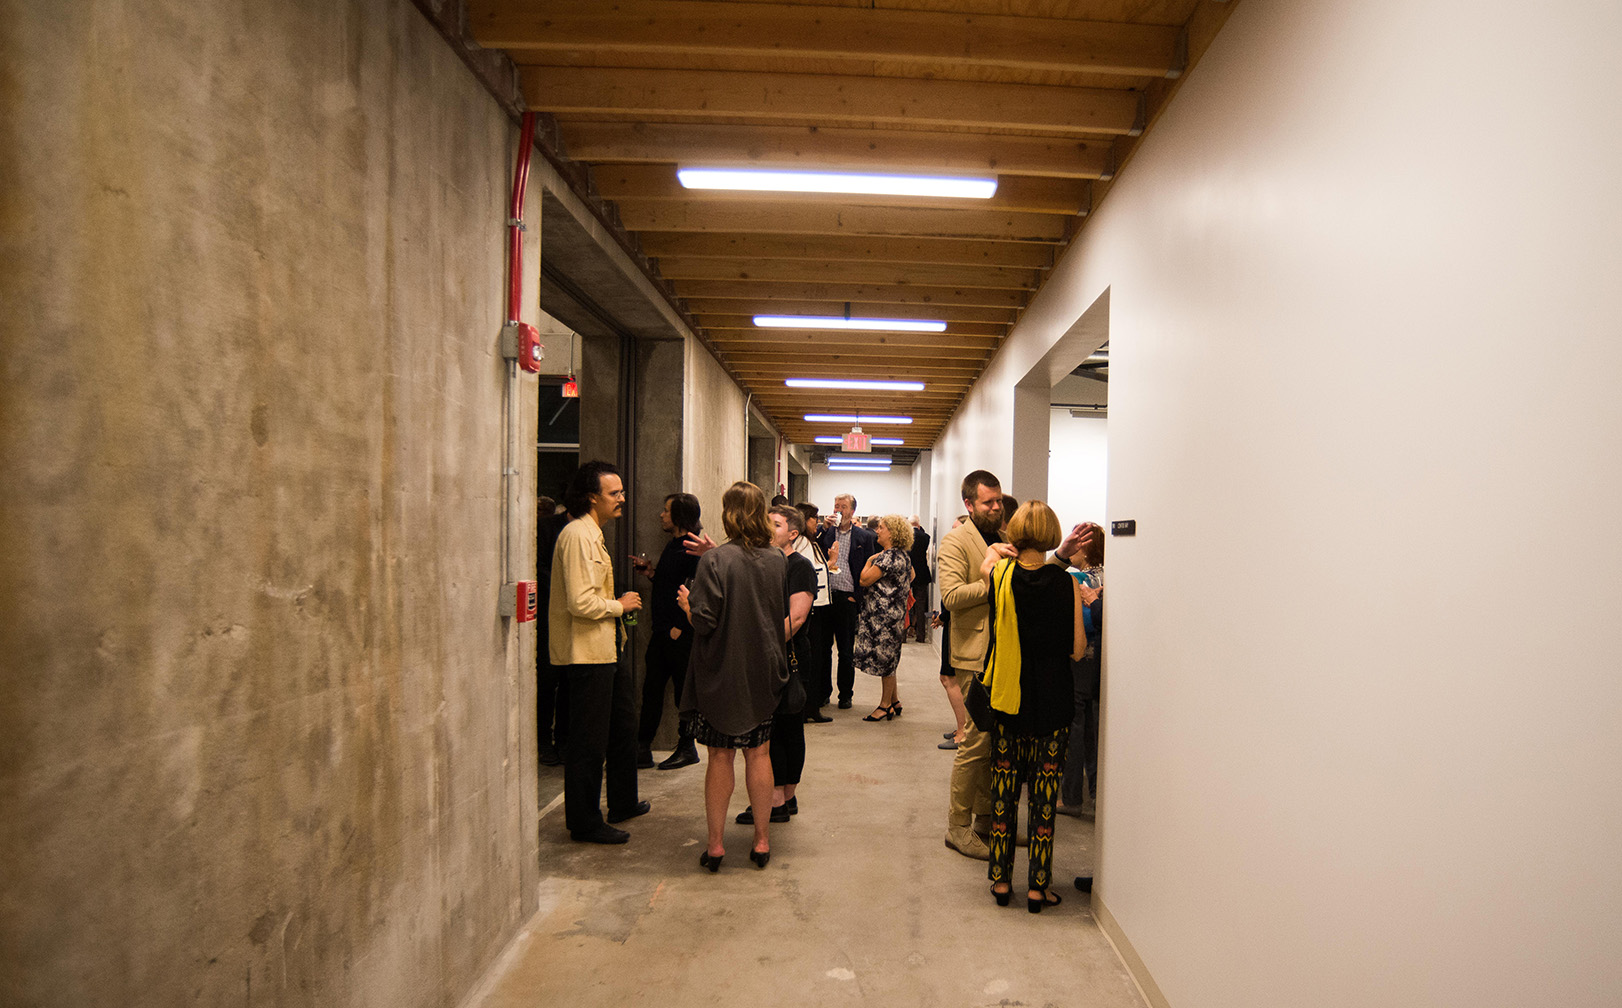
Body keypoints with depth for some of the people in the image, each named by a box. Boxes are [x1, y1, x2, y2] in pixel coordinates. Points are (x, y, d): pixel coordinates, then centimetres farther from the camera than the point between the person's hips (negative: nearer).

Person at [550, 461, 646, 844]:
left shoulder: (593, 535, 16)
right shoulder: (577, 535, -18)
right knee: (589, 741, 0)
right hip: (586, 654, -11)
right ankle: (584, 822, 12)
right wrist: (619, 605, -12)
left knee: (623, 725, 21)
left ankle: (623, 803, 36)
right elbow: (580, 602, -25)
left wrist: (618, 605, 12)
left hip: (604, 650, 11)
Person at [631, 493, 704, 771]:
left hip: (680, 634, -9)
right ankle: (643, 750, 16)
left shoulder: (692, 548, -15)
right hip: (662, 632, 9)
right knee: (652, 688, 10)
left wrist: (681, 627, -19)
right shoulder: (672, 545, 14)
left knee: (684, 689, 4)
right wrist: (650, 572, 9)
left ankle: (687, 748, 17)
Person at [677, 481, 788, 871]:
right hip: (764, 672, 4)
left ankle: (715, 843, 16)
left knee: (720, 756, 7)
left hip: (721, 674, -3)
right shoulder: (778, 560, -3)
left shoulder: (715, 561, -17)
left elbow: (703, 621, -20)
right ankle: (761, 840, 21)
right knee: (759, 754, 13)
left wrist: (686, 601, 3)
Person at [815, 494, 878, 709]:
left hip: (847, 599, -1)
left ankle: (845, 694, 17)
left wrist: (856, 596, -5)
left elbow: (867, 570, 3)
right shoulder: (824, 532, 9)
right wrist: (825, 527, -8)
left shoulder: (864, 537, 5)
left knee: (846, 650, 6)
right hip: (824, 596, 2)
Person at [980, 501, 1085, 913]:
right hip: (1052, 701, -1)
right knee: (1045, 795, 8)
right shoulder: (1066, 583, -11)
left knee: (1003, 790, 13)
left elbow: (986, 561, 17)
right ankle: (1037, 887, 15)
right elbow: (1077, 649, -6)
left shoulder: (999, 574, -8)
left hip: (1007, 698, 2)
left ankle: (1001, 880, 21)